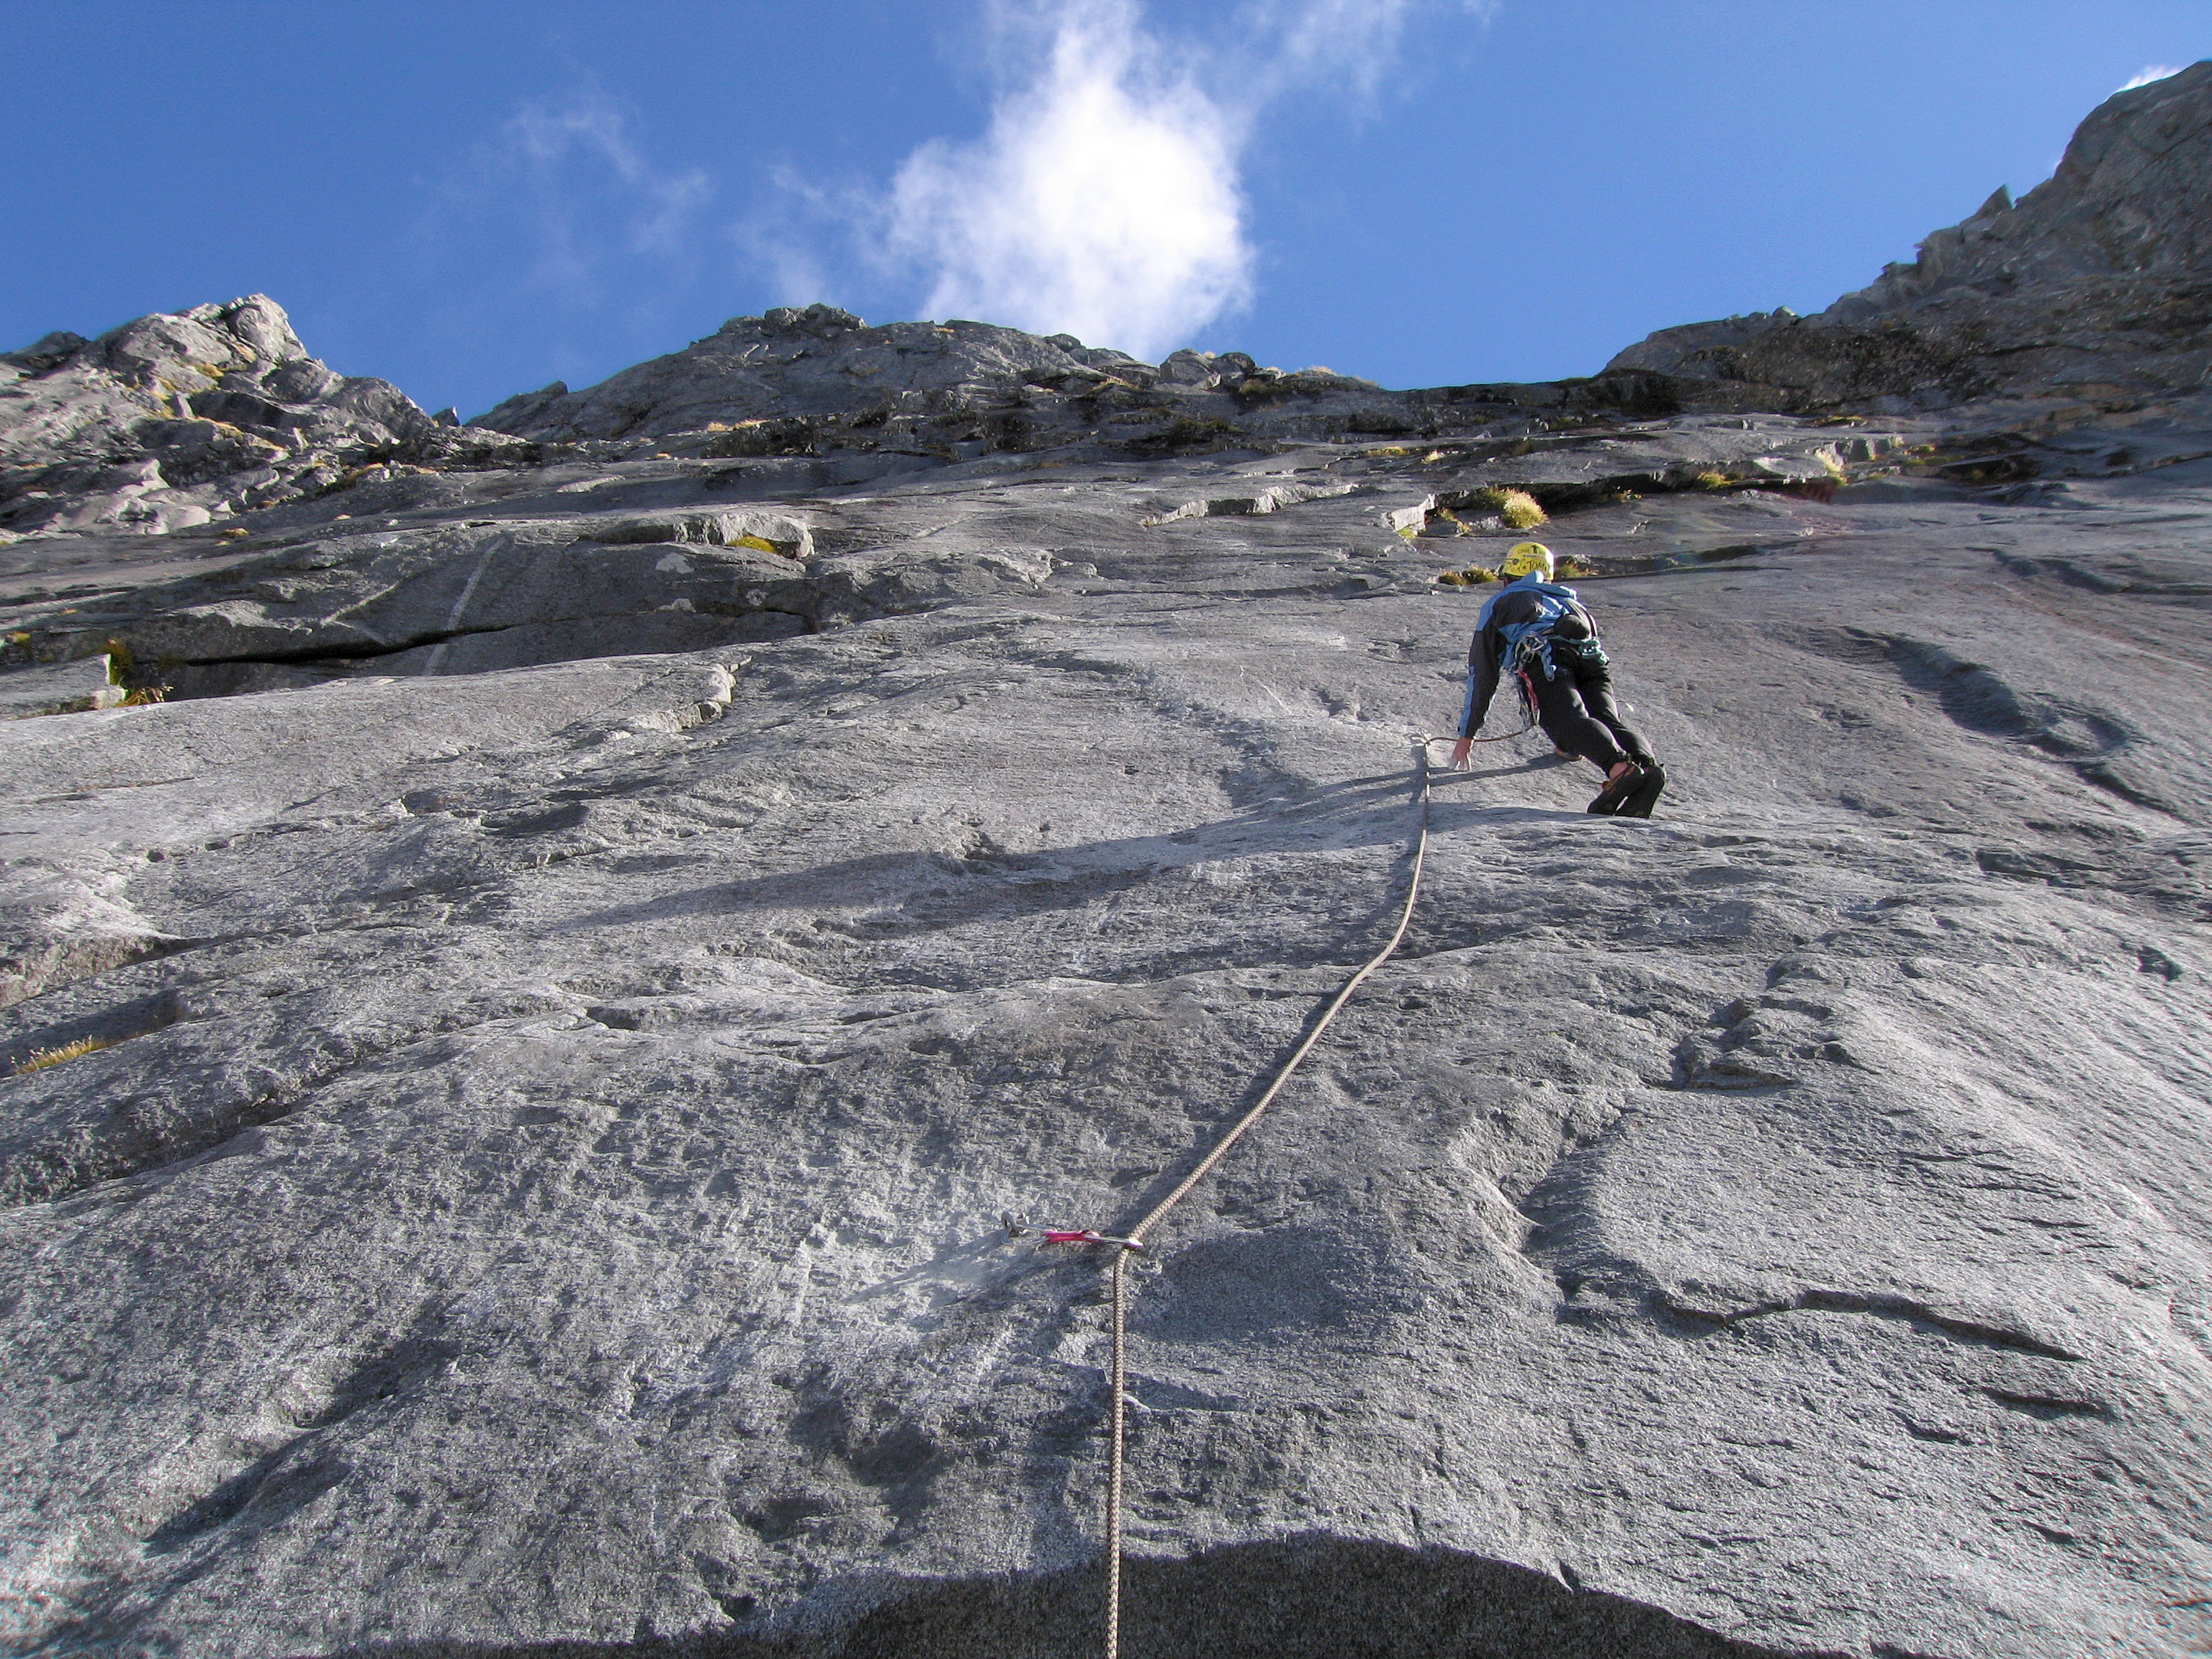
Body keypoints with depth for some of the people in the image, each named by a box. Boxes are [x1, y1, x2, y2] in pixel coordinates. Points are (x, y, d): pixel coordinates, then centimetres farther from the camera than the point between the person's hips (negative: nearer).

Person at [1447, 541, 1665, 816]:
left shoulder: (1498, 603, 33)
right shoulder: (1569, 600, 47)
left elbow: (1482, 674, 29)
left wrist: (1466, 734, 33)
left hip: (1546, 659, -4)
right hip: (1593, 658, 5)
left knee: (1573, 721, -24)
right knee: (1607, 719, -13)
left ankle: (1620, 768, -52)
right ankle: (1646, 763, -44)